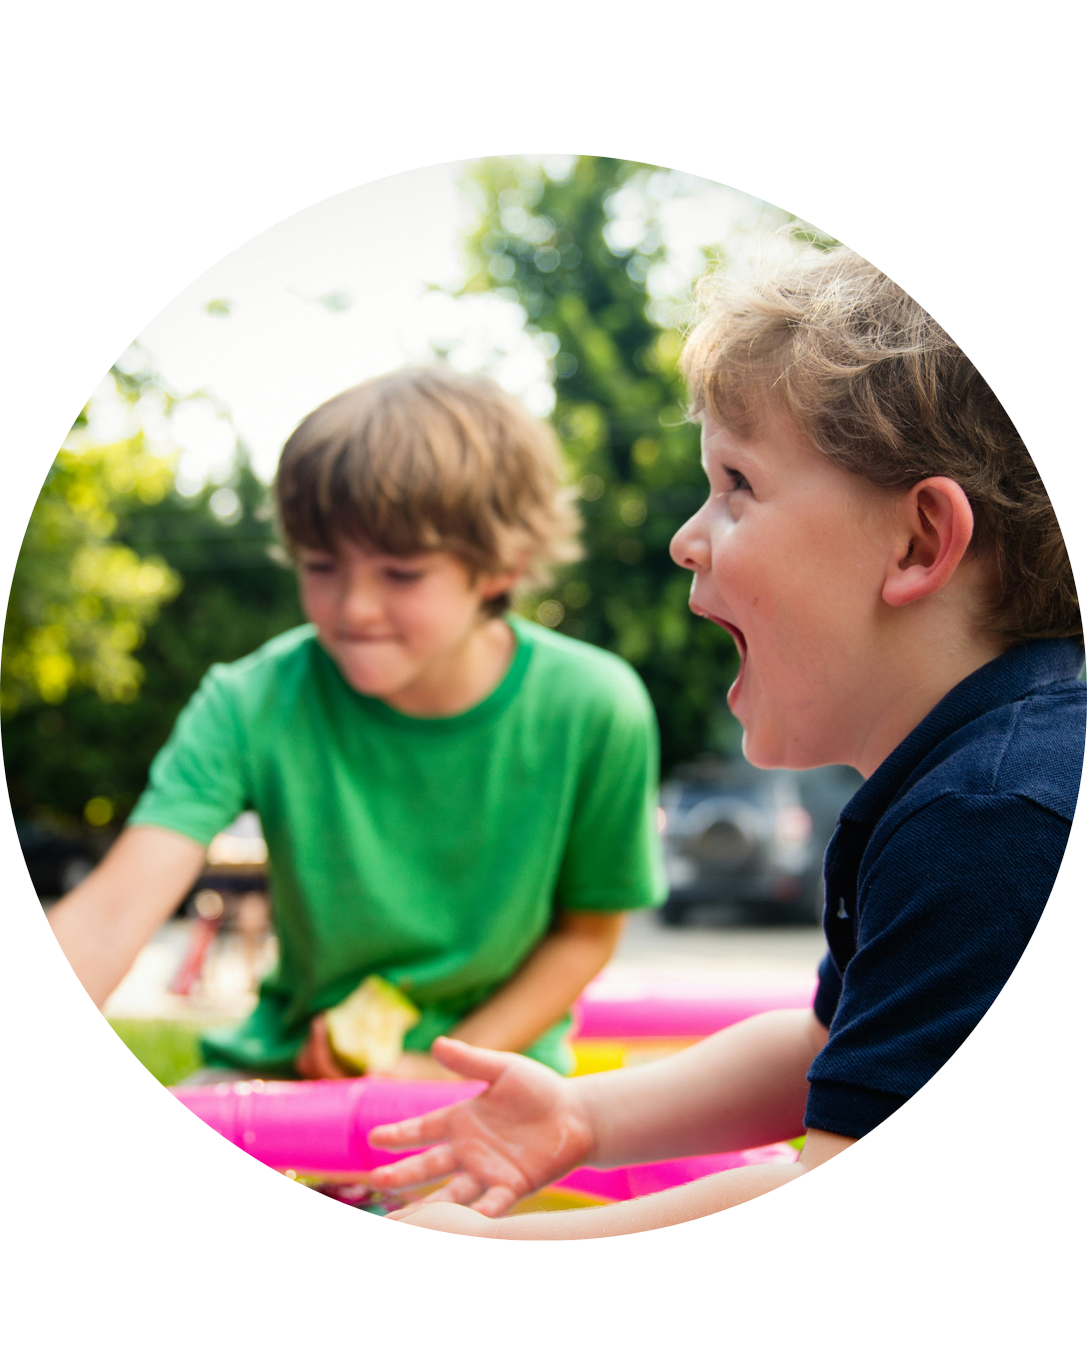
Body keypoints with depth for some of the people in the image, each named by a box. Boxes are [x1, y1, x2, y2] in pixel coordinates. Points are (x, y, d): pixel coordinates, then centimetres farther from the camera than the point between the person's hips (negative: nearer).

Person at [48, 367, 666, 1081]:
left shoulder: (593, 712, -15)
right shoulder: (252, 706, -15)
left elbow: (588, 930, 0)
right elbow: (108, 919, -25)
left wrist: (449, 1069, -11)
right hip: (291, 1061, 2)